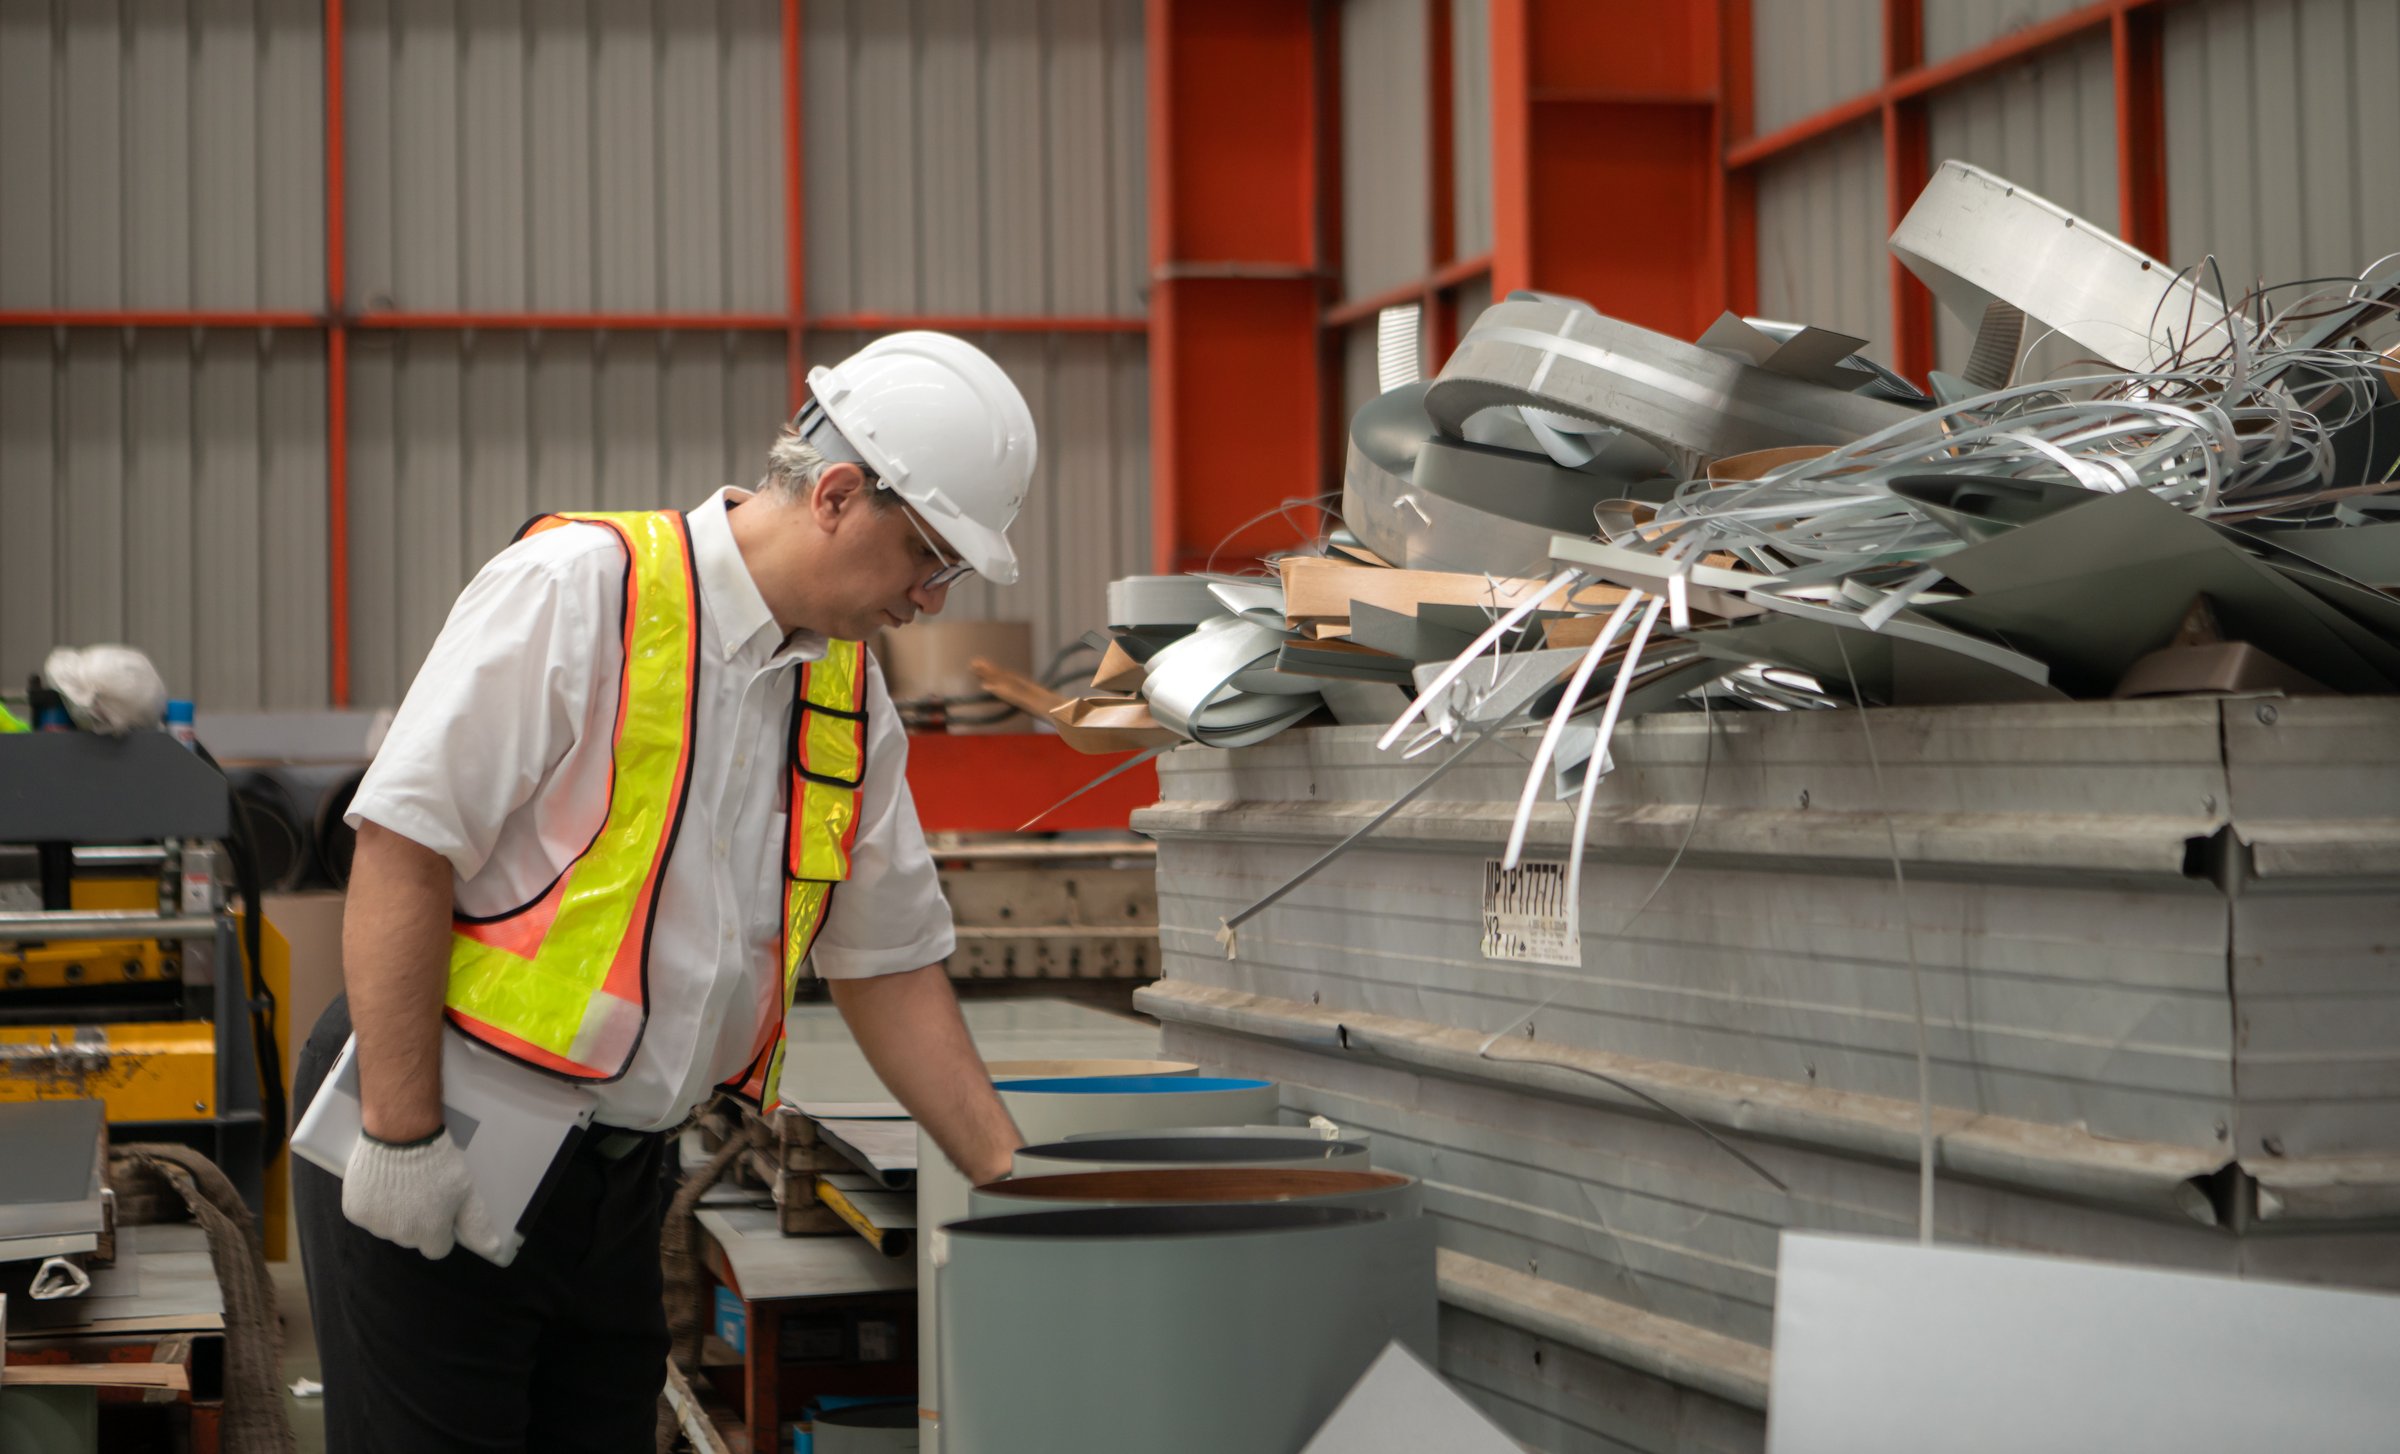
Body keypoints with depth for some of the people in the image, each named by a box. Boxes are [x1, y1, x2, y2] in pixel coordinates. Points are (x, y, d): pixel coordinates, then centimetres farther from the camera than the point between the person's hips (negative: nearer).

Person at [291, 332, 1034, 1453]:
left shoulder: (849, 698, 9)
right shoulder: (576, 588, -14)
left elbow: (887, 963, 16)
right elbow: (402, 848, -17)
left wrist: (1022, 1192, 12)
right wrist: (401, 1134, -19)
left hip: (615, 1176, 7)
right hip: (430, 1150, -7)